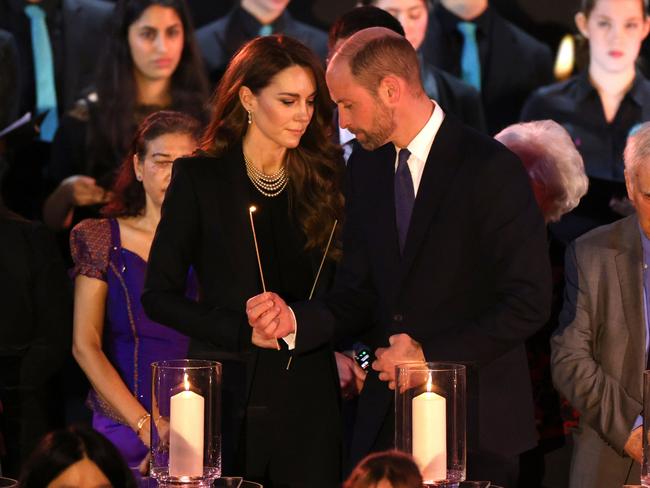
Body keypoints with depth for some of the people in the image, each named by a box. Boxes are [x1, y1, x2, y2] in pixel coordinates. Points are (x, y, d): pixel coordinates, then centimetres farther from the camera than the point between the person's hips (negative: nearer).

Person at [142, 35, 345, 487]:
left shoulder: (325, 178, 7)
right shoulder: (199, 178, -1)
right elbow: (159, 296, -4)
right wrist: (245, 330, -13)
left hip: (308, 394, 3)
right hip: (228, 394, -2)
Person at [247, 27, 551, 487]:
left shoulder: (491, 169, -12)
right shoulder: (366, 168, 9)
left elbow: (527, 303, -14)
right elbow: (359, 297, 11)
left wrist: (431, 355, -15)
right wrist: (296, 320, -8)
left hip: (475, 419, -6)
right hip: (385, 419, 6)